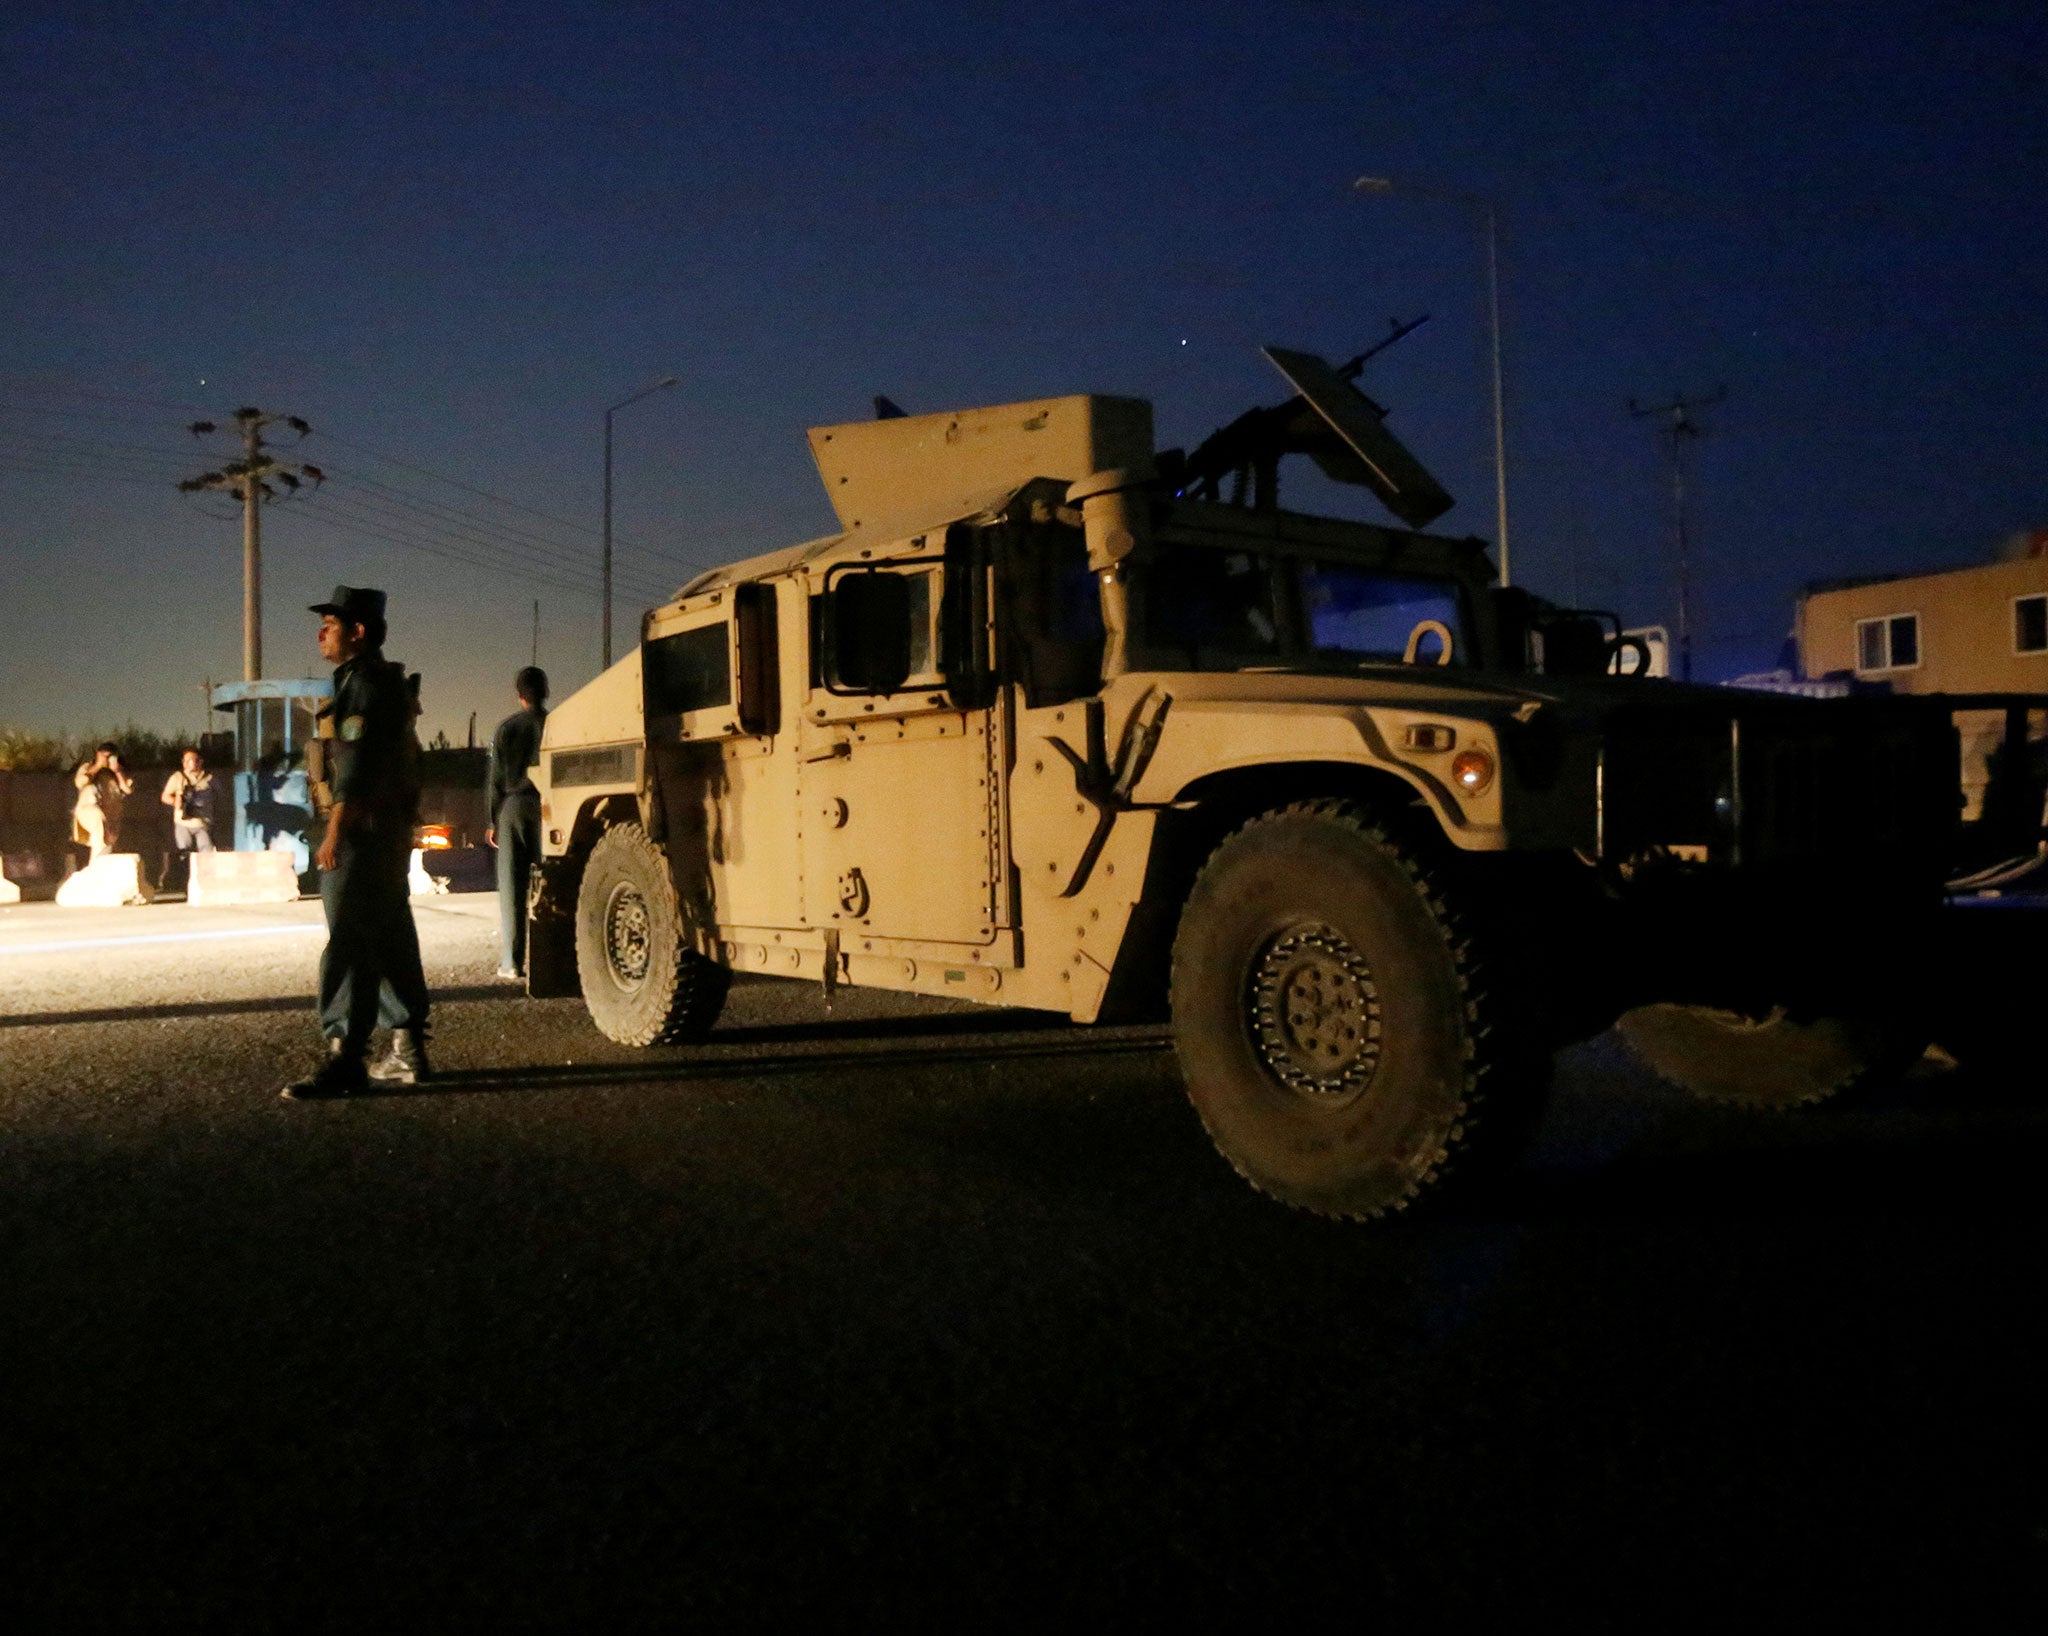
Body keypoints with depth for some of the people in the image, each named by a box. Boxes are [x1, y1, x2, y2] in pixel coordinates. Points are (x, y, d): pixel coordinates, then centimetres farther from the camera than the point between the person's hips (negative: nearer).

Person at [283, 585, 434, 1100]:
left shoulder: (363, 682, -12)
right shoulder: (387, 681, 20)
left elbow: (356, 767, -20)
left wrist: (334, 832, -21)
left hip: (363, 829, -11)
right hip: (390, 832, 11)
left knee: (350, 943, -11)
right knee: (391, 940, 12)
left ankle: (346, 1056, -11)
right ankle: (408, 1052, 17)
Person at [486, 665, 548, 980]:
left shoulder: (507, 728, 2)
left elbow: (497, 778, 3)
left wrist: (494, 821, 9)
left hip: (514, 807, 0)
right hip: (548, 807, 0)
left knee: (512, 887, 3)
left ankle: (512, 961, 1)